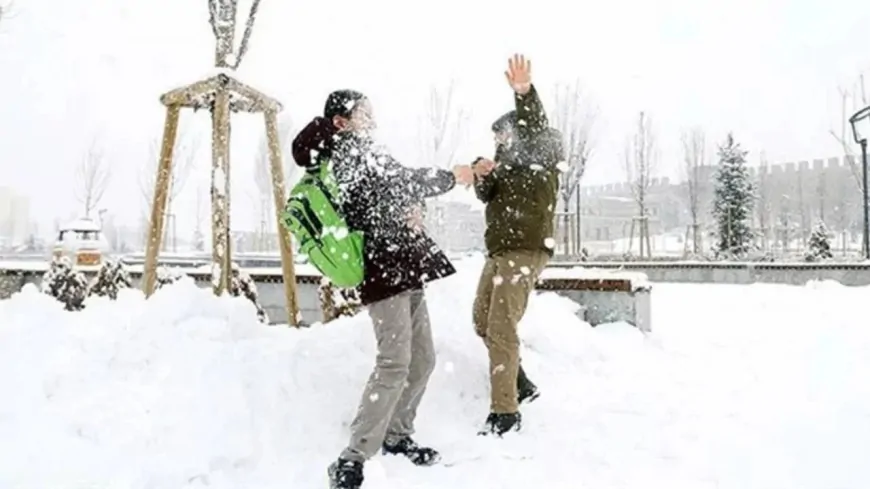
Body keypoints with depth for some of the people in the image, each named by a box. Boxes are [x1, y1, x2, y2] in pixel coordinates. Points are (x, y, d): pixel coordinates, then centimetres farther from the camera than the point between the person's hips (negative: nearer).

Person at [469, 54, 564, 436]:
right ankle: (521, 385, 28)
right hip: (500, 250, 9)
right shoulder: (510, 161, 20)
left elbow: (534, 128, -23)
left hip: (526, 250, -9)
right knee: (483, 321, 14)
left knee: (501, 328, -13)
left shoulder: (541, 155, -2)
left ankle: (505, 411, -7)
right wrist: (482, 176, -11)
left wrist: (525, 93, -42)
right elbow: (487, 196, 11)